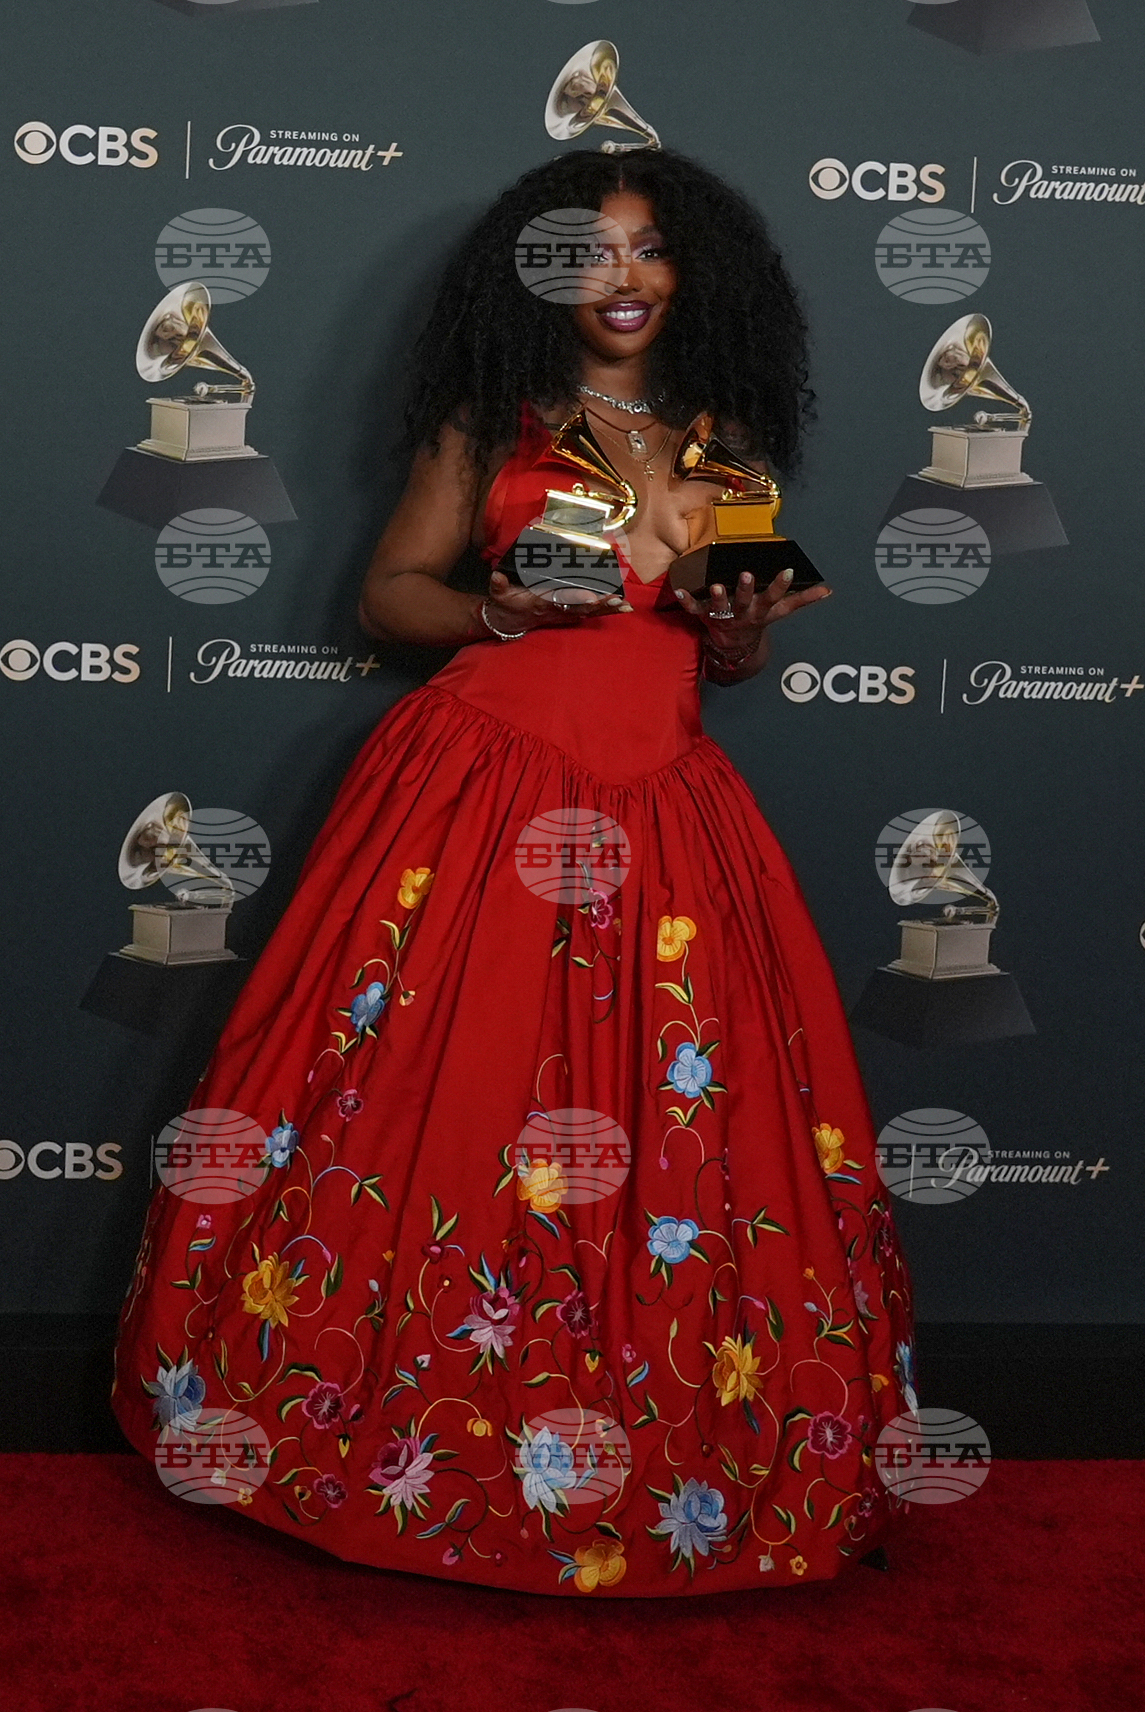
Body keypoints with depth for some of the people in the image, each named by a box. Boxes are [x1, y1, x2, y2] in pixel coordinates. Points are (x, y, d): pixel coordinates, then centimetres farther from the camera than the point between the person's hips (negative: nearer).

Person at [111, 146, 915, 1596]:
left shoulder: (724, 442, 16)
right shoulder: (491, 423, 9)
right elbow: (389, 590, 7)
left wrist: (745, 628, -4)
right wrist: (500, 609, -11)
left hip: (659, 807, 2)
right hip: (480, 783, -2)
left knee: (674, 1125, 1)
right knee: (440, 1089, -4)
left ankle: (673, 1456, 18)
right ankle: (404, 1416, 14)